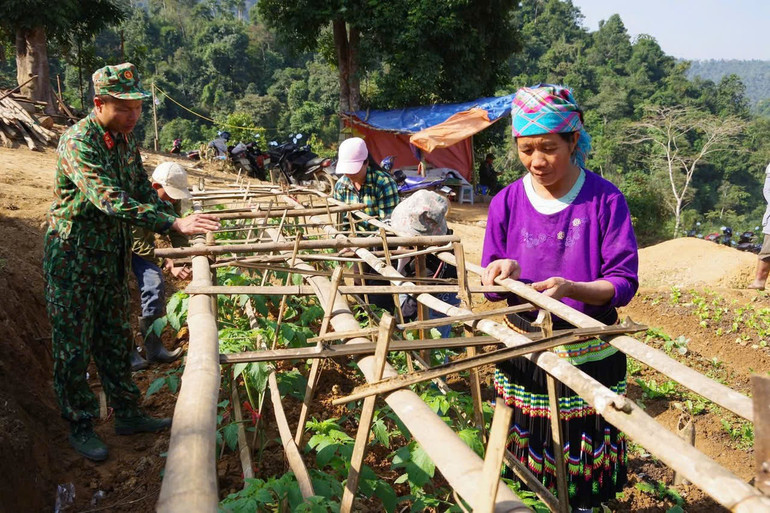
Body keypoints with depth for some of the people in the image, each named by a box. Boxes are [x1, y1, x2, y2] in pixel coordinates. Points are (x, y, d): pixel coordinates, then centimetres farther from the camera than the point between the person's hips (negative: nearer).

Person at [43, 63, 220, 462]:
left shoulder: (126, 140, 5)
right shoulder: (78, 141, -22)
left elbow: (145, 193, 8)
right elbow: (110, 200, -34)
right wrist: (175, 223, -40)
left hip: (113, 258, 8)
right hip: (73, 259, -7)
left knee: (115, 340, 15)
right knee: (73, 347, 5)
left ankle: (127, 414, 28)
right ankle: (79, 426, 20)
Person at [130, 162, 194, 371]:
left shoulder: (171, 199, -18)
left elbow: (177, 234, -13)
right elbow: (138, 244, -36)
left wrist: (184, 263, -27)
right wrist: (168, 265, -43)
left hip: (143, 242, 6)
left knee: (155, 287, -3)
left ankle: (153, 347, 7)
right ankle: (127, 352, 0)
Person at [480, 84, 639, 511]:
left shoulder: (605, 199, -10)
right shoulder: (507, 202, -2)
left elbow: (624, 283, -11)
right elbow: (492, 289, 3)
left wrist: (571, 289, -30)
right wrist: (503, 273, -21)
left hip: (590, 355, -2)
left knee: (585, 467, 11)